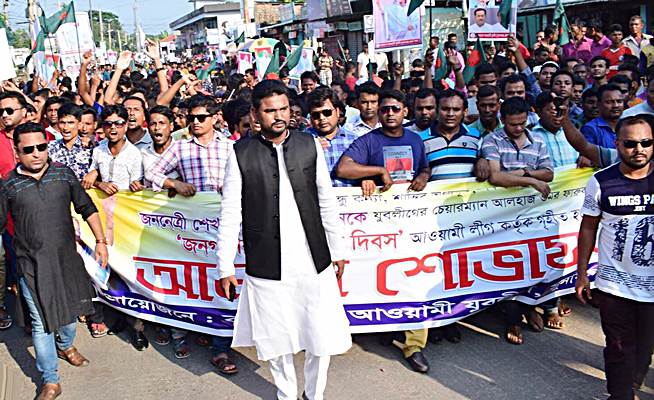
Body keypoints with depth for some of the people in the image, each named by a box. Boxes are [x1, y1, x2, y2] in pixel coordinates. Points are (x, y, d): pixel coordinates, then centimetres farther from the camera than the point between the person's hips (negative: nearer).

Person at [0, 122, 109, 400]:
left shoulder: (64, 174, -1)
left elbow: (87, 208, 6)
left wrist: (100, 241, 2)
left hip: (67, 259, 2)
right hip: (32, 266, -2)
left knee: (69, 309, 20)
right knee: (41, 322, 3)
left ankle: (65, 345, 50)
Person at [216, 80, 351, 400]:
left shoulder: (310, 145, 2)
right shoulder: (241, 153, -3)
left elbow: (327, 202, 7)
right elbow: (230, 214, -2)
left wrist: (337, 250, 9)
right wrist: (225, 266, -2)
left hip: (314, 262, 2)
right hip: (266, 267, -1)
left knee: (322, 338, 8)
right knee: (276, 341, 11)